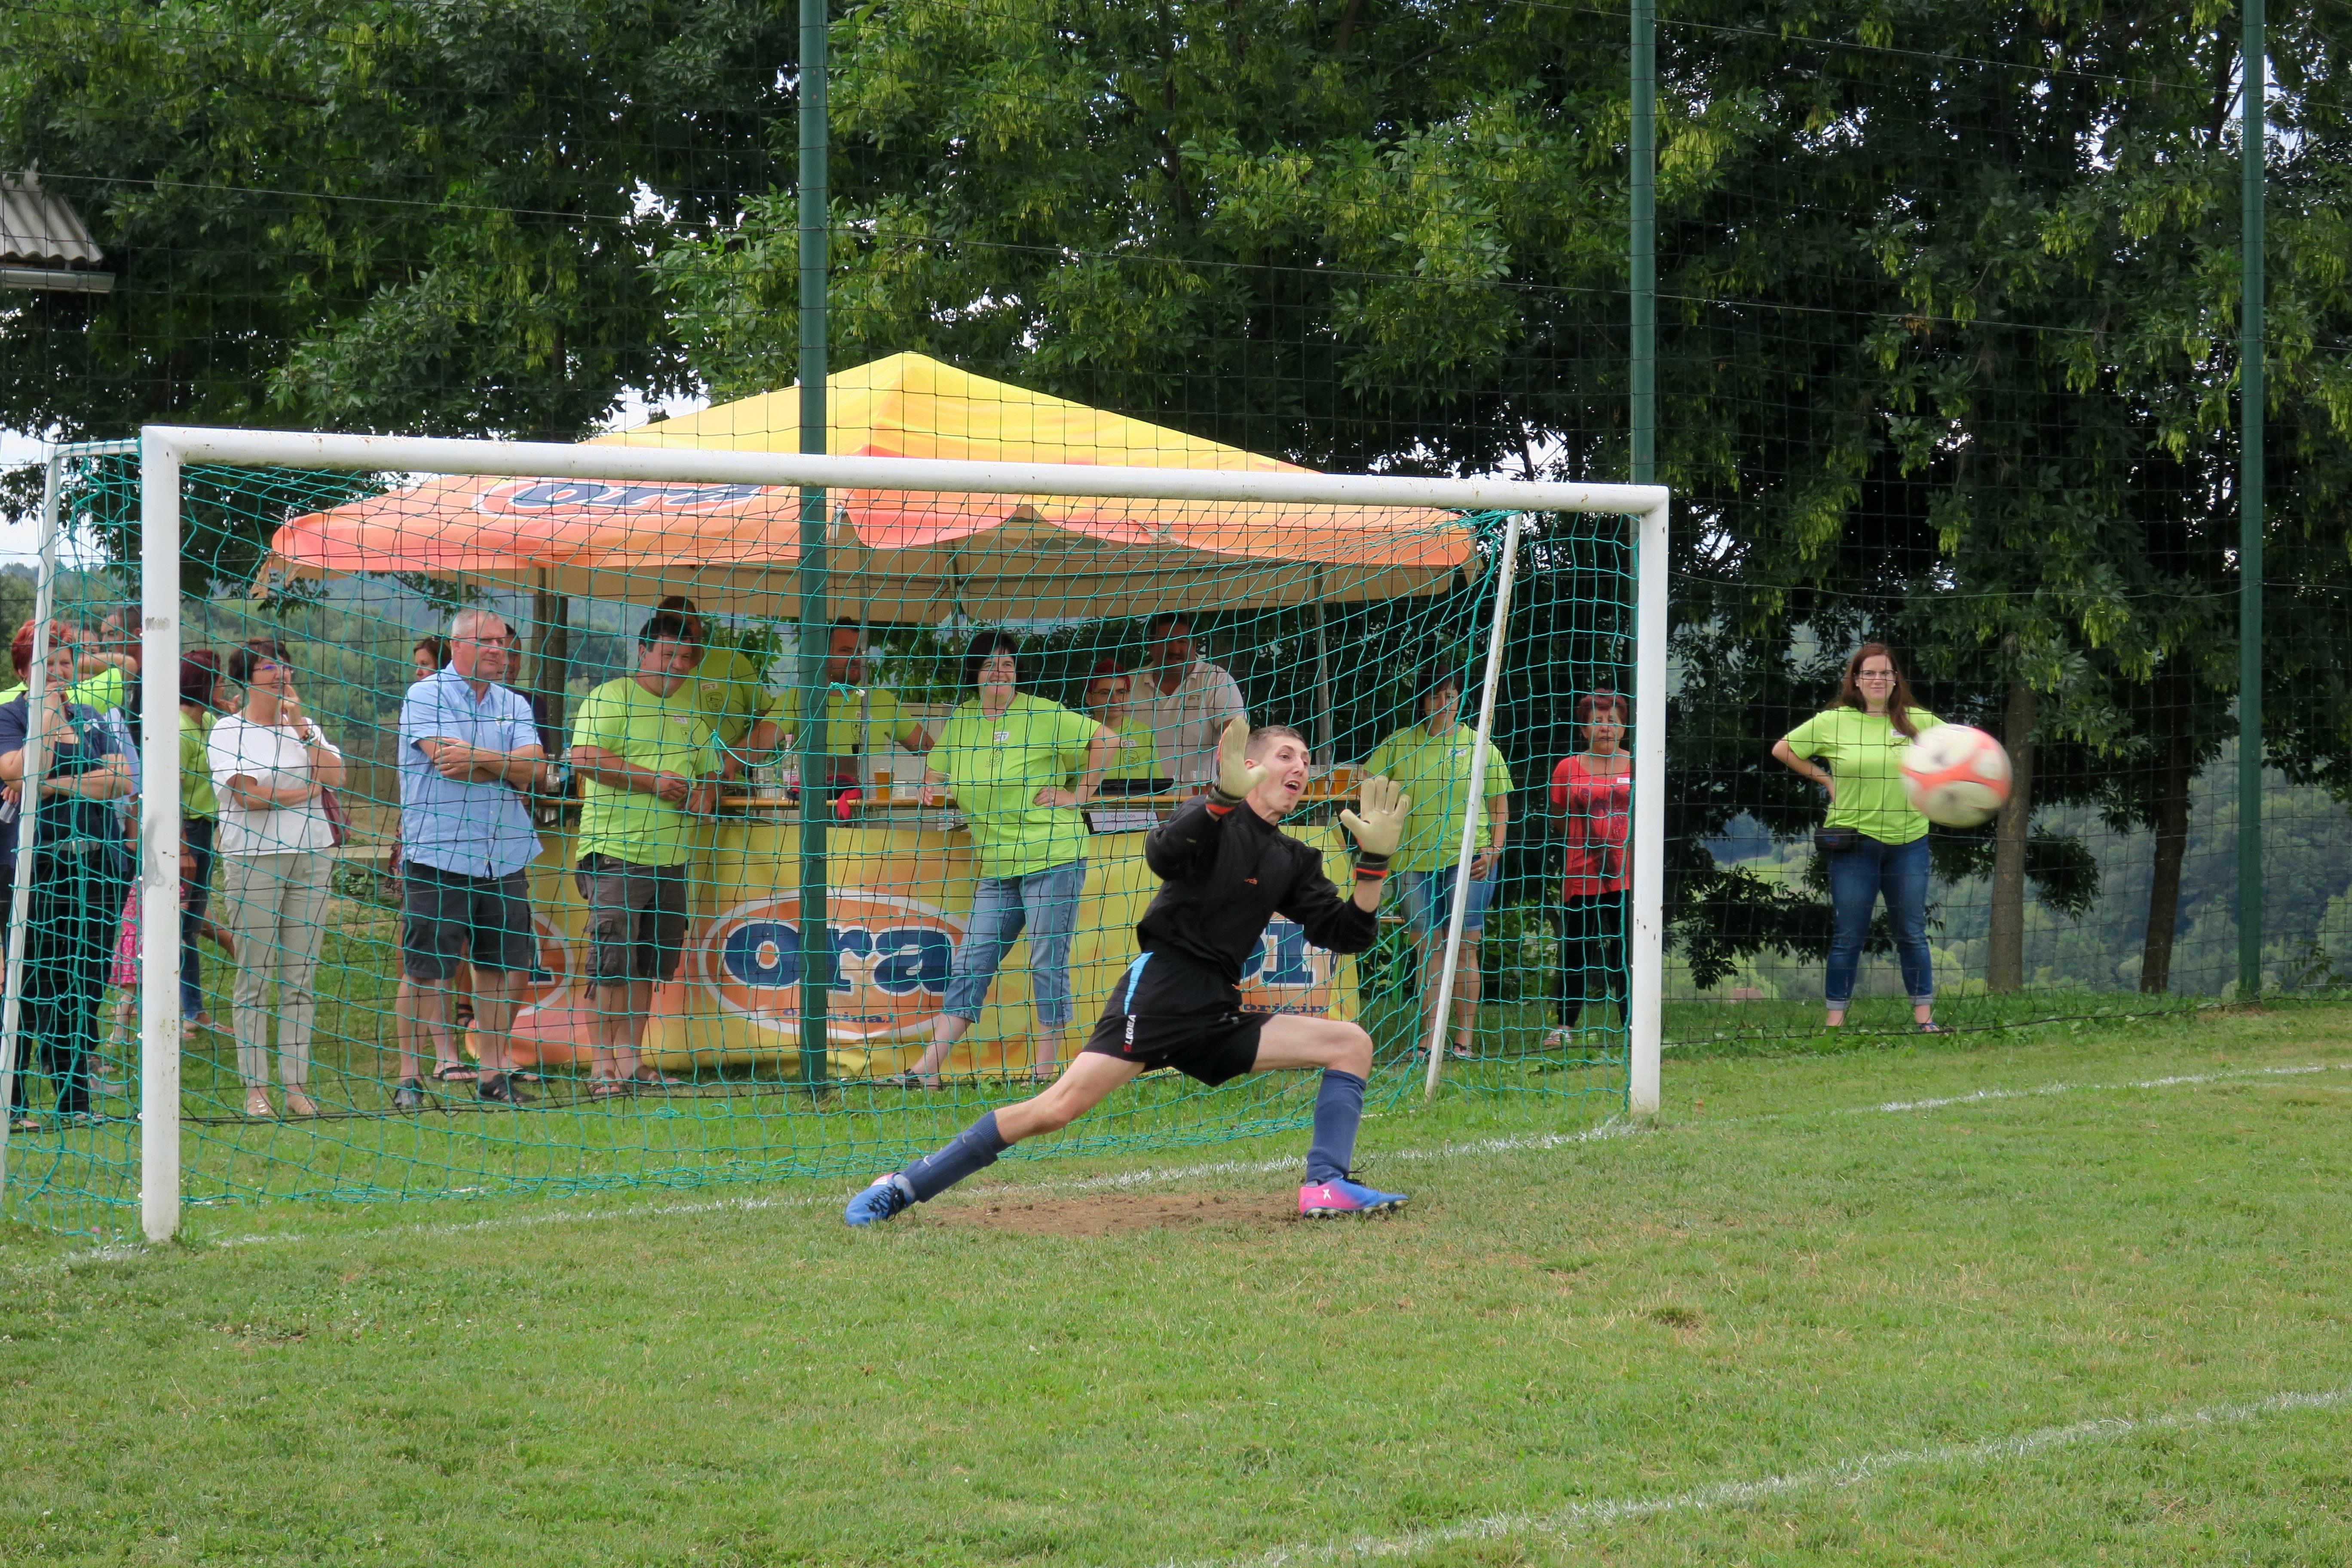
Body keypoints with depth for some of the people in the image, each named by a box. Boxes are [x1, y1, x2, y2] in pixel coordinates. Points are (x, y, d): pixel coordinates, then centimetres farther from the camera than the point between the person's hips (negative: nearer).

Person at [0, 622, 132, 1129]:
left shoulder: (90, 718, 15)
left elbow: (121, 780, 1)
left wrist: (54, 785, -9)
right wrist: (48, 714, -11)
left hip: (97, 864, 5)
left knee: (87, 986, 5)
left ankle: (76, 1100, 12)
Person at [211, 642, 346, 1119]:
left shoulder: (308, 728, 14)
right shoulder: (228, 731, 1)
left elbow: (335, 778, -2)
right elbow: (248, 796, -10)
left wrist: (300, 727, -5)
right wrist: (308, 792, -1)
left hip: (312, 856, 4)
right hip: (253, 859, -4)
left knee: (301, 976, 3)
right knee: (255, 976, -4)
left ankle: (296, 1084, 6)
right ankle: (256, 1087, -1)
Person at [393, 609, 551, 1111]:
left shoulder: (513, 706, 13)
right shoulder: (425, 697, -3)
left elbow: (535, 769, -2)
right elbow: (447, 759, -18)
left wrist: (479, 758, -15)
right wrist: (508, 766, -5)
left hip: (503, 860, 5)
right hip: (437, 857, -5)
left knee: (501, 968, 9)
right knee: (426, 972, -4)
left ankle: (494, 1074, 20)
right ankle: (410, 1079, 2)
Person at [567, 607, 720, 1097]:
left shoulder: (693, 709, 18)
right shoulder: (608, 699, -3)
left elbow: (709, 769, 28)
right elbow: (584, 759, -15)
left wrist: (705, 795, 4)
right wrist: (652, 780, -18)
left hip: (670, 857, 7)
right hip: (614, 852, -7)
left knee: (647, 964, 8)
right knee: (611, 959, -9)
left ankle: (629, 1061, 14)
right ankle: (602, 1066, -6)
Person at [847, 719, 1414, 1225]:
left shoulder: (1293, 862, 18)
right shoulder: (1216, 820, 0)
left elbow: (1347, 934, 14)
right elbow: (1162, 855, -22)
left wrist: (1374, 861, 2)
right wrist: (1225, 797, -36)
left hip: (1217, 1016, 7)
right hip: (1162, 988, -7)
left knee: (1351, 1043, -1)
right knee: (1060, 1107, -20)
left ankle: (1326, 1187, -13)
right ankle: (904, 1187, -16)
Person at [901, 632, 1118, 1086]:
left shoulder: (1041, 715, -6)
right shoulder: (959, 721, 9)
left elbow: (1103, 739, -4)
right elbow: (937, 769, 26)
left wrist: (1079, 795, -6)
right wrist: (932, 789, 4)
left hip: (1053, 858, -5)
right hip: (996, 870, 5)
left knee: (1047, 965, -3)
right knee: (970, 965, 2)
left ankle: (1044, 1074, 3)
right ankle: (927, 1070, 0)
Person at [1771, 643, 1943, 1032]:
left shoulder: (1918, 721, 4)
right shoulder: (1832, 722, 0)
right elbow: (1782, 749, 9)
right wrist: (1825, 779, 3)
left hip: (1908, 841, 2)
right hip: (1854, 841, -2)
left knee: (1913, 933, 6)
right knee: (1847, 936, 1)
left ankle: (1924, 1015, 11)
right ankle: (1836, 1019, 6)